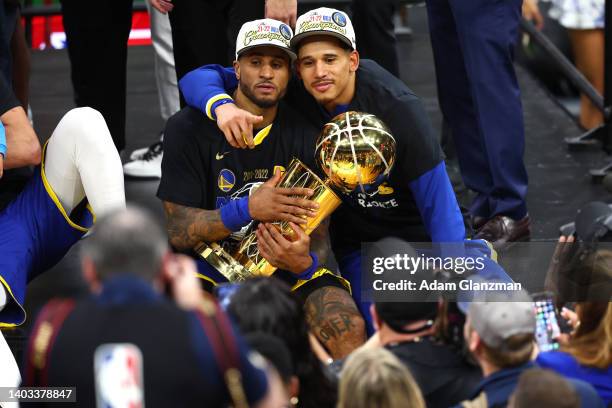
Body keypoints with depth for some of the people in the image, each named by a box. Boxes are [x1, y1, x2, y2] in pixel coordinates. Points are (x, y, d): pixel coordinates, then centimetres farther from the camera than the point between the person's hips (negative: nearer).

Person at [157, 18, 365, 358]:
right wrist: (248, 209, -29)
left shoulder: (305, 136, 0)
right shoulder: (190, 128, -6)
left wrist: (304, 262, -29)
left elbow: (318, 237, -2)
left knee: (349, 328, -25)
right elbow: (178, 231, -12)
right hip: (210, 264, -2)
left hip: (285, 267, 2)